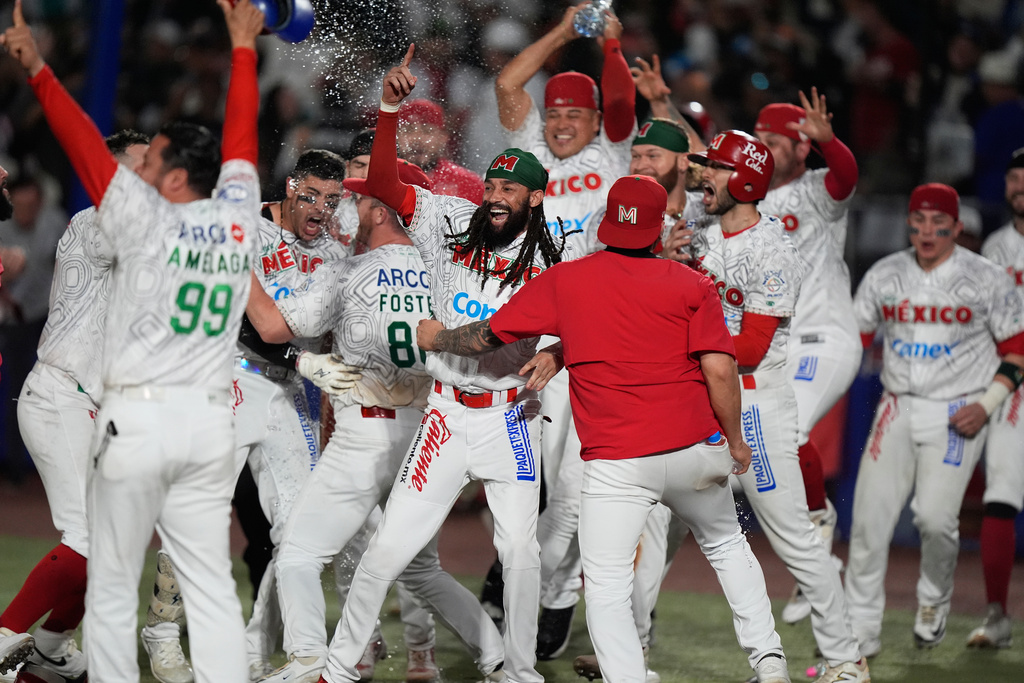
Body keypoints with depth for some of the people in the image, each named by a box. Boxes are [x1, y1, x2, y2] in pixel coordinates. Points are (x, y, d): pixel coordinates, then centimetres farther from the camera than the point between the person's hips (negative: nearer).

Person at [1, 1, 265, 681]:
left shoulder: (149, 222, -8)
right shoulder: (237, 219, 5)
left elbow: (86, 143, -9)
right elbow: (240, 138, 19)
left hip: (137, 420, -5)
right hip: (210, 421, 5)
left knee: (112, 593, 2)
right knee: (213, 588, 4)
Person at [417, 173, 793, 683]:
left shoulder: (564, 282, 5)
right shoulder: (692, 286, 2)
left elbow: (488, 336, 12)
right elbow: (719, 370, -8)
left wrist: (437, 338, 31)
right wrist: (735, 440, 6)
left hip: (616, 463, -2)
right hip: (696, 451, 2)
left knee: (606, 587, 1)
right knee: (726, 544, 26)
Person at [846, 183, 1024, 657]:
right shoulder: (884, 275, 6)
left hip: (958, 416, -3)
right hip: (897, 411, 3)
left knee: (934, 515, -19)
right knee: (869, 516, -5)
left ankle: (934, 600, 11)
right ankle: (860, 629, 5)